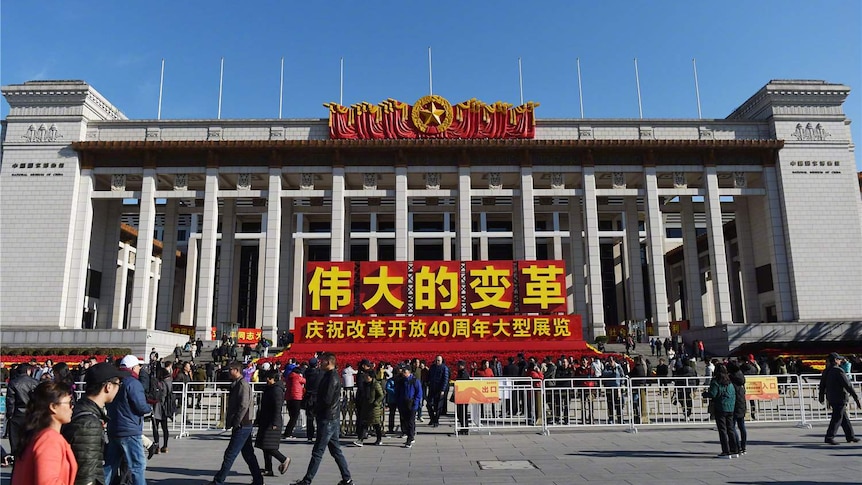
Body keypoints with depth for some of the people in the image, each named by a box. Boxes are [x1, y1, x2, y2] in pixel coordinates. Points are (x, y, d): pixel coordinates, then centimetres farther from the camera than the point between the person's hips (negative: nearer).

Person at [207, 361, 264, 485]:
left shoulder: (243, 384, -15)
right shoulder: (237, 384, 16)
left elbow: (244, 406, -22)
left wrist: (235, 424, -18)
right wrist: (231, 423, 16)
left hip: (241, 427, -10)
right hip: (243, 426, 10)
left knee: (230, 455, -3)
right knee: (248, 454, 12)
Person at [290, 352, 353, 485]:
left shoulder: (331, 377, -18)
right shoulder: (333, 376, 14)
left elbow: (326, 400, -23)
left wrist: (316, 411, -6)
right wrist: (317, 410, 5)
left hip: (327, 419, -10)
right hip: (333, 419, 10)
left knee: (317, 452, -3)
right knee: (335, 450, 14)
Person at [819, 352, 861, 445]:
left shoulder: (826, 371, 9)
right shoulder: (839, 371, -16)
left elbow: (822, 385, 16)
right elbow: (848, 385, -17)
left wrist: (821, 397, 26)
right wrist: (856, 398, -12)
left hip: (831, 398, 8)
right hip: (840, 398, -8)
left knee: (844, 417, 18)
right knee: (837, 418, -5)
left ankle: (850, 436, 26)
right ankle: (829, 437, -7)